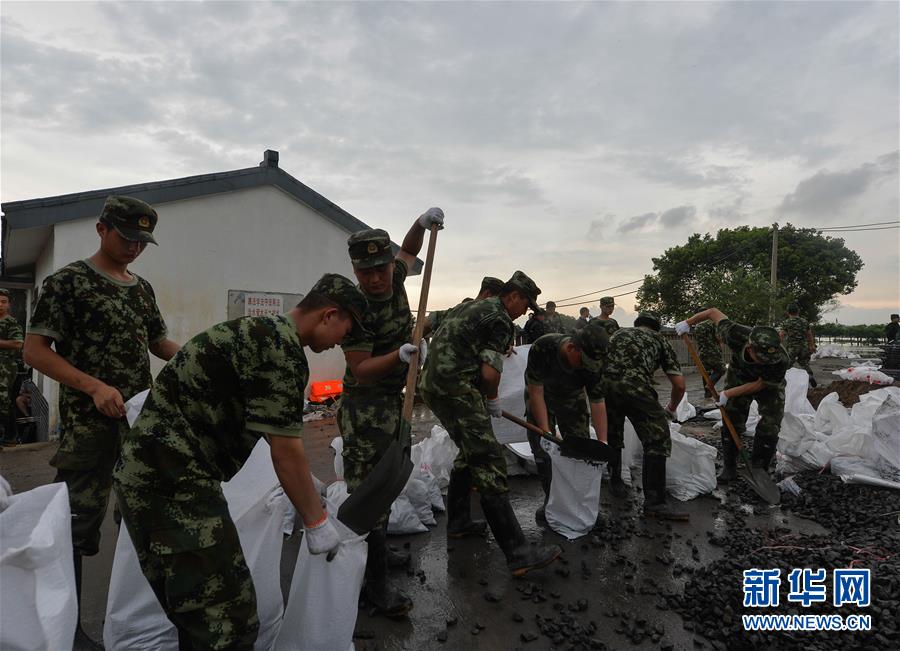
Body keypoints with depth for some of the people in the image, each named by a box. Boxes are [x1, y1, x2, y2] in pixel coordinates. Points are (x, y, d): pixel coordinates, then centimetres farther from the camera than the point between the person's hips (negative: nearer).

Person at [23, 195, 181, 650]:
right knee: (79, 519, 1)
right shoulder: (68, 281, -4)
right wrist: (94, 387, -20)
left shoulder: (142, 288, 13)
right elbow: (35, 351, -8)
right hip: (89, 425, -6)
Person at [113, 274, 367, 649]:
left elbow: (278, 441, 26)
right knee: (225, 619, -3)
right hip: (172, 479, -10)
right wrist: (316, 522, -3)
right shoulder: (282, 345, -15)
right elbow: (285, 450, -15)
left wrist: (308, 488, 33)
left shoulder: (264, 332, 16)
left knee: (200, 610, 22)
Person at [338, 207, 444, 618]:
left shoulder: (394, 280, -2)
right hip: (365, 408, -8)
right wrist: (399, 356, -36)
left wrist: (423, 223, 0)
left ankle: (378, 552, 34)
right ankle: (376, 584, 1)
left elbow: (409, 250, 18)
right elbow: (361, 368, -21)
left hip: (393, 401, 9)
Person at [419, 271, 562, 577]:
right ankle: (518, 554, -10)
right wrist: (492, 399, 6)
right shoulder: (500, 319, -7)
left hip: (433, 382, 10)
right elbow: (490, 372, -14)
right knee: (489, 464, -11)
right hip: (455, 389, -10)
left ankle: (458, 522, 33)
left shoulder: (476, 306, 22)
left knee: (470, 453, 24)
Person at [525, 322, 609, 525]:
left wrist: (603, 444, -24)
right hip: (541, 396, -2)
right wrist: (546, 431, -32)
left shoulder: (593, 363, -29)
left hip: (572, 397, 2)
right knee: (542, 448, -6)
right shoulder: (542, 348, -38)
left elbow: (597, 403, -20)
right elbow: (536, 393, -30)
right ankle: (551, 498, 9)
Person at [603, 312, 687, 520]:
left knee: (612, 437, 24)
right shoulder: (659, 340, 27)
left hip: (602, 383, 4)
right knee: (658, 440, 5)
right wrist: (670, 410, 40)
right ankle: (654, 503, 3)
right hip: (634, 386, -4)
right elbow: (679, 384, 23)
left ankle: (615, 483, 36)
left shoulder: (619, 333, 35)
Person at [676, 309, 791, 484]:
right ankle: (729, 469, 14)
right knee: (731, 424, 0)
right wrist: (688, 322, -10)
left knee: (769, 429, -9)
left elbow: (760, 384, -24)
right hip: (738, 376, 1)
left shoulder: (780, 361, -41)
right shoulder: (736, 335, -40)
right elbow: (714, 312, -23)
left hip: (769, 385, -1)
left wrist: (729, 393, -22)